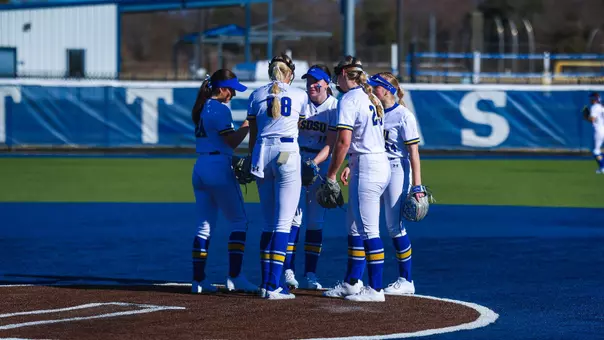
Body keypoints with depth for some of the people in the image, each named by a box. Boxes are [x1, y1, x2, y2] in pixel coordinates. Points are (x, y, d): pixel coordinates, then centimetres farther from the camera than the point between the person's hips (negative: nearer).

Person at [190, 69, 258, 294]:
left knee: (204, 225, 10)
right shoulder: (220, 109, -11)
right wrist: (248, 124, -8)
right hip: (219, 167, -8)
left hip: (200, 167, 8)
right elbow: (232, 141, -17)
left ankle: (198, 279, 8)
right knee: (239, 221, 0)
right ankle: (234, 277, -6)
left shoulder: (201, 108, 15)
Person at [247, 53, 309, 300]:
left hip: (261, 154, 3)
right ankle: (273, 286, -14)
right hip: (287, 154, -3)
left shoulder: (256, 95, 9)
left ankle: (266, 283, 11)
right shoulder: (299, 95, 5)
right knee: (283, 223, -5)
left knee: (269, 223, 13)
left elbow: (252, 134, 12)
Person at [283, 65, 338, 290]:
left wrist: (315, 162, -23)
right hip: (296, 161, 0)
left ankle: (311, 273, 9)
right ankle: (288, 271, -7)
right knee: (293, 217, -8)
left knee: (316, 221, 4)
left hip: (322, 165, 0)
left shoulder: (335, 107, -4)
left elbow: (331, 144, -10)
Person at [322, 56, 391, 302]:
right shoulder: (371, 98, 16)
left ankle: (376, 289, -7)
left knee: (369, 230, -7)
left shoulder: (349, 100, -11)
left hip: (366, 168, -10)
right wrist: (351, 165, 24)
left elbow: (344, 141, -18)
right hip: (381, 162, 10)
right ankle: (351, 283, 21)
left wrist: (331, 174, -11)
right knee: (355, 227, 16)